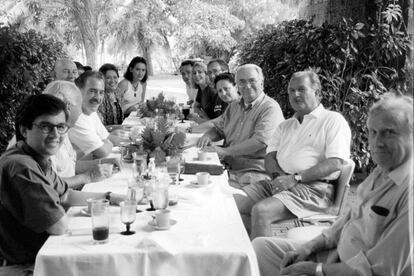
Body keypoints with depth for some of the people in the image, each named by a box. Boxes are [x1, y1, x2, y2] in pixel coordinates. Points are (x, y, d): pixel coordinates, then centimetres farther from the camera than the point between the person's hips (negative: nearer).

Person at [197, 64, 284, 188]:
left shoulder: (270, 108, -8)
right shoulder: (233, 107, 18)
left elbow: (260, 141, -20)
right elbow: (218, 128, 28)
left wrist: (225, 151, -20)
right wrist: (207, 136, 2)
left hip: (255, 172, -7)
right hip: (228, 168, 7)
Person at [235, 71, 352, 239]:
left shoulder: (333, 120, 2)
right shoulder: (285, 126, 25)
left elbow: (335, 163, -10)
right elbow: (270, 157, 15)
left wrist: (295, 178, -17)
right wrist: (278, 175, -9)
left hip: (313, 188, -7)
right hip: (279, 183, 7)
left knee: (261, 210, -31)